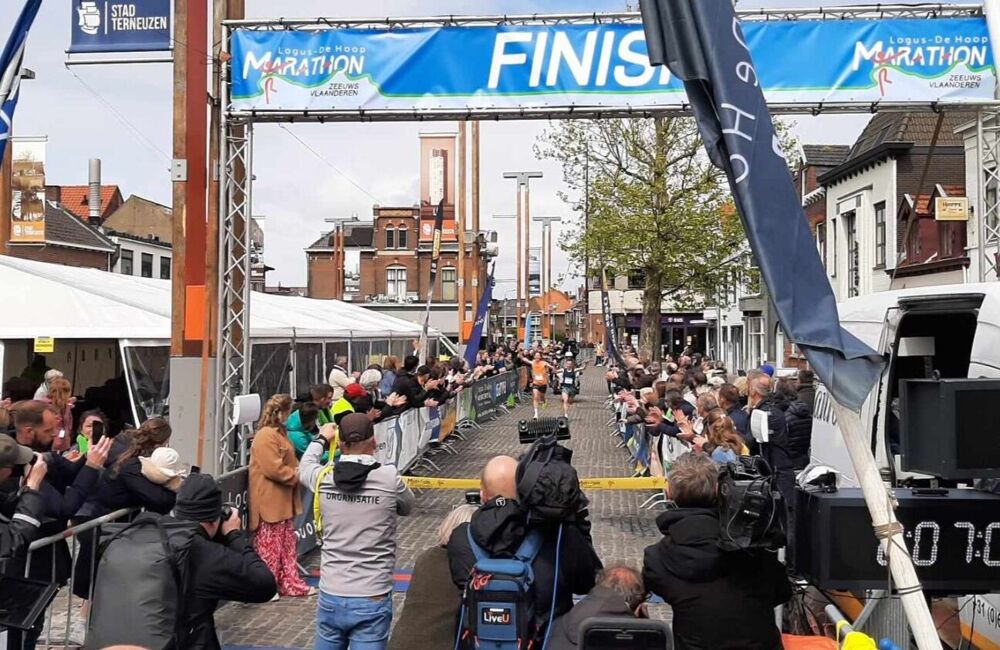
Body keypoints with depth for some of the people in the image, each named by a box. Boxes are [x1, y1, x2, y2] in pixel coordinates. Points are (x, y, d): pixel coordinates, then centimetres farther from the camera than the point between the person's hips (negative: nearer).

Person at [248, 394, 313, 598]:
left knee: (287, 543, 14)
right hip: (269, 502, -11)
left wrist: (297, 471, 5)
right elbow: (273, 468, -25)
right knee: (269, 544, -1)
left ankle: (290, 583, 21)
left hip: (282, 501, 11)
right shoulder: (265, 436, -18)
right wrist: (295, 475, -13)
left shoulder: (278, 433, 16)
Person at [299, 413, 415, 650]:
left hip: (330, 598, 3)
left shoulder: (323, 478, -4)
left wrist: (320, 440, 39)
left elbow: (304, 468, 21)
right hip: (371, 601, -3)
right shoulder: (390, 479, -13)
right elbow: (407, 507, 10)